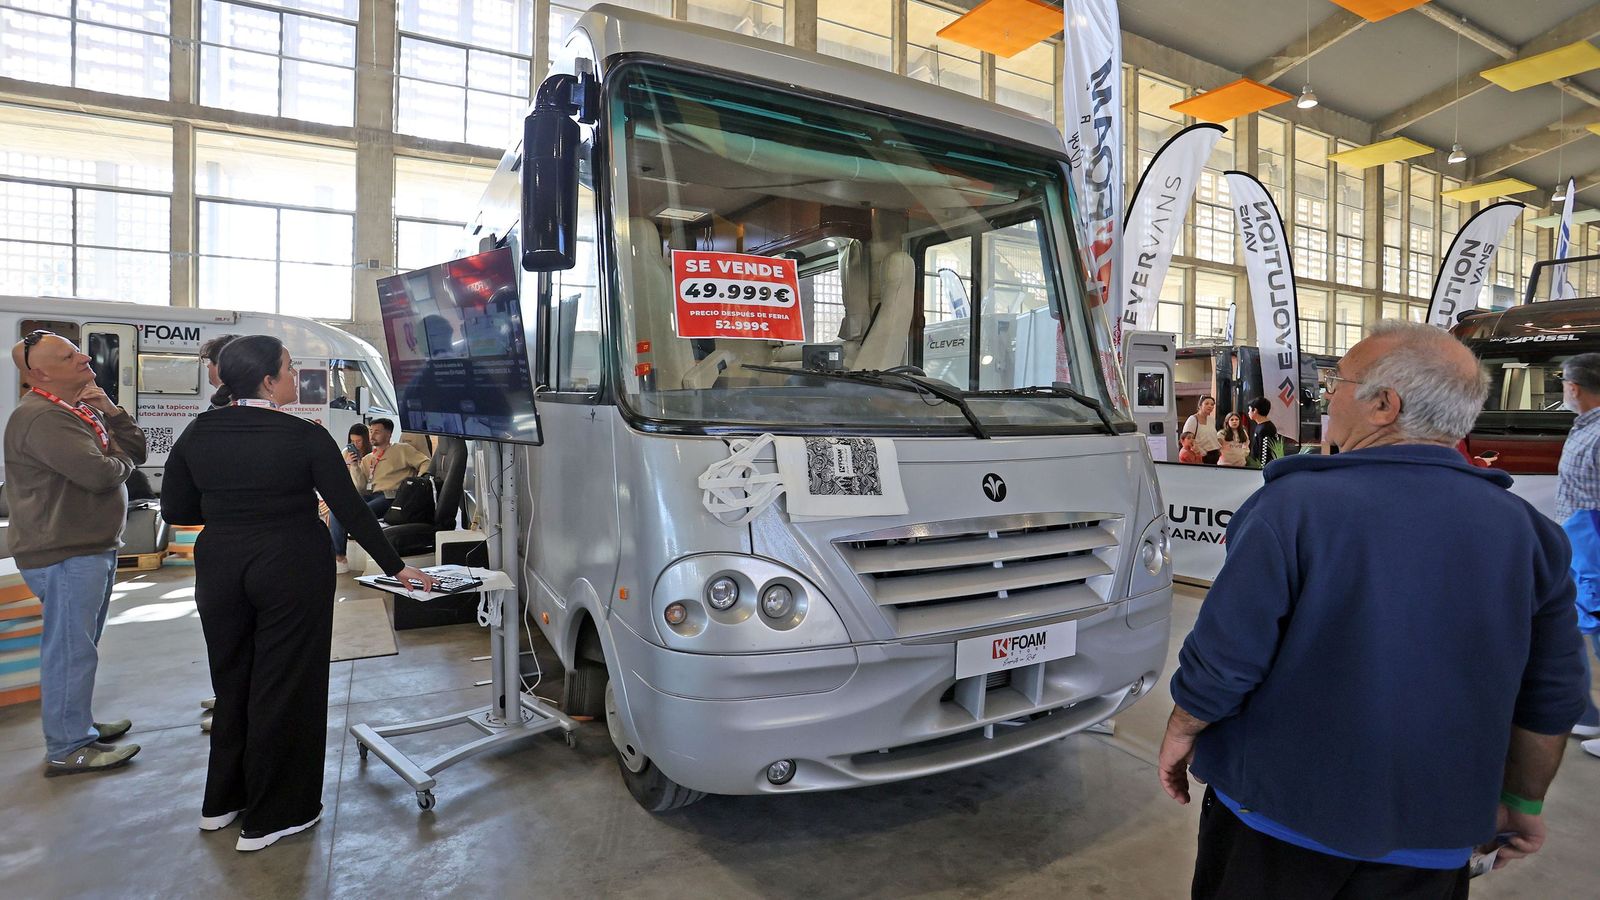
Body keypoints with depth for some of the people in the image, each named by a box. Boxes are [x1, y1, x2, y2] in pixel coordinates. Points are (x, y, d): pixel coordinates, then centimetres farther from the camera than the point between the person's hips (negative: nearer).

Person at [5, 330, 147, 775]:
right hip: (65, 554, -10)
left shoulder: (79, 411, 15)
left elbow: (136, 449, 10)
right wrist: (121, 463, -4)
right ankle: (67, 749, 7)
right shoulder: (41, 417, -18)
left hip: (93, 548, 10)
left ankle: (79, 724, 34)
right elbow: (100, 474, -27)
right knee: (70, 650, -3)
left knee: (80, 647, 20)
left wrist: (108, 409, -4)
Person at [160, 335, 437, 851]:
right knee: (285, 686, 7)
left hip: (220, 568, 5)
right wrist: (396, 567, -3)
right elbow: (350, 508, -11)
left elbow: (175, 510, 5)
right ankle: (271, 816, 18)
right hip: (292, 570, -5)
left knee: (232, 680, 21)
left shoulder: (198, 434, 0)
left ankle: (222, 802, 36)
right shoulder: (304, 436, -14)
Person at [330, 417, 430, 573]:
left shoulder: (402, 449, 10)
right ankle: (337, 556, -19)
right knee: (336, 507, -19)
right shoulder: (367, 458, 26)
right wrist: (355, 466, 1)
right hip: (369, 495, 6)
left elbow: (426, 463, -1)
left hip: (389, 497, -6)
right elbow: (360, 486, 15)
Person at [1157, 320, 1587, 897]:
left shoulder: (1295, 505, -20)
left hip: (1276, 814, -3)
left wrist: (1181, 733, -1)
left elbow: (1223, 661, -18)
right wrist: (1523, 801, 18)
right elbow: (1550, 699, 4)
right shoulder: (1527, 531, -4)